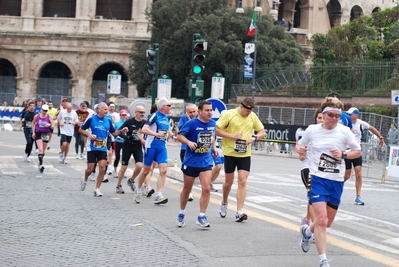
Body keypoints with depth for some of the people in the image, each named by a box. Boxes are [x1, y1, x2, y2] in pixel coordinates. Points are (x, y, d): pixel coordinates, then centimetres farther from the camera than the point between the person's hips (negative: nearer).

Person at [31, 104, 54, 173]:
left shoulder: (49, 117, -4)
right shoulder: (37, 116, -3)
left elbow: (53, 127, -1)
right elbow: (33, 123, 14)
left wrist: (49, 125, -23)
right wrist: (33, 132, 9)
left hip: (46, 134, 2)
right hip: (38, 133, -1)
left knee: (43, 151, 9)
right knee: (40, 150, -16)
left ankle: (40, 163, 26)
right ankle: (41, 164, -20)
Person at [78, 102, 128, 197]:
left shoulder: (108, 120, 5)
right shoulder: (91, 119, -5)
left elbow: (113, 132, 13)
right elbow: (81, 129, 3)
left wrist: (121, 131, -6)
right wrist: (89, 135, -13)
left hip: (103, 148, 3)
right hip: (92, 148, -3)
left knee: (102, 168, -9)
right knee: (90, 169, 0)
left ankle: (97, 189, 2)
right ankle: (85, 180, 35)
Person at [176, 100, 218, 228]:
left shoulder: (213, 124, 3)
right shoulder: (191, 123, -12)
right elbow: (179, 136, -13)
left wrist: (214, 148, 6)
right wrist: (189, 142, -29)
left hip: (206, 162, 3)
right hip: (191, 161, -3)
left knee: (206, 189, -11)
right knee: (187, 189, 11)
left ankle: (201, 217, -3)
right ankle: (181, 214, 31)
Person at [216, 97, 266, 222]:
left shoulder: (253, 116, 4)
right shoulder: (229, 114, -9)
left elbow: (263, 132, 11)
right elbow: (216, 130, -10)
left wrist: (254, 137, -10)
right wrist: (232, 135, -20)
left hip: (245, 155, 2)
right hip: (230, 153, -2)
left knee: (242, 181, -8)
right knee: (229, 181, 9)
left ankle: (239, 212, -8)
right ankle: (224, 204, 37)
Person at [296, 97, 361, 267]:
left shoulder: (344, 131, -4)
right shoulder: (312, 130, -3)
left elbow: (358, 152, 4)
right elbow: (299, 145, 13)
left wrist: (343, 155, -15)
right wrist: (299, 149, -10)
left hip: (336, 181, 2)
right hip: (317, 178, -2)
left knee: (327, 222, 13)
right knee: (321, 219, -16)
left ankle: (307, 231, 46)